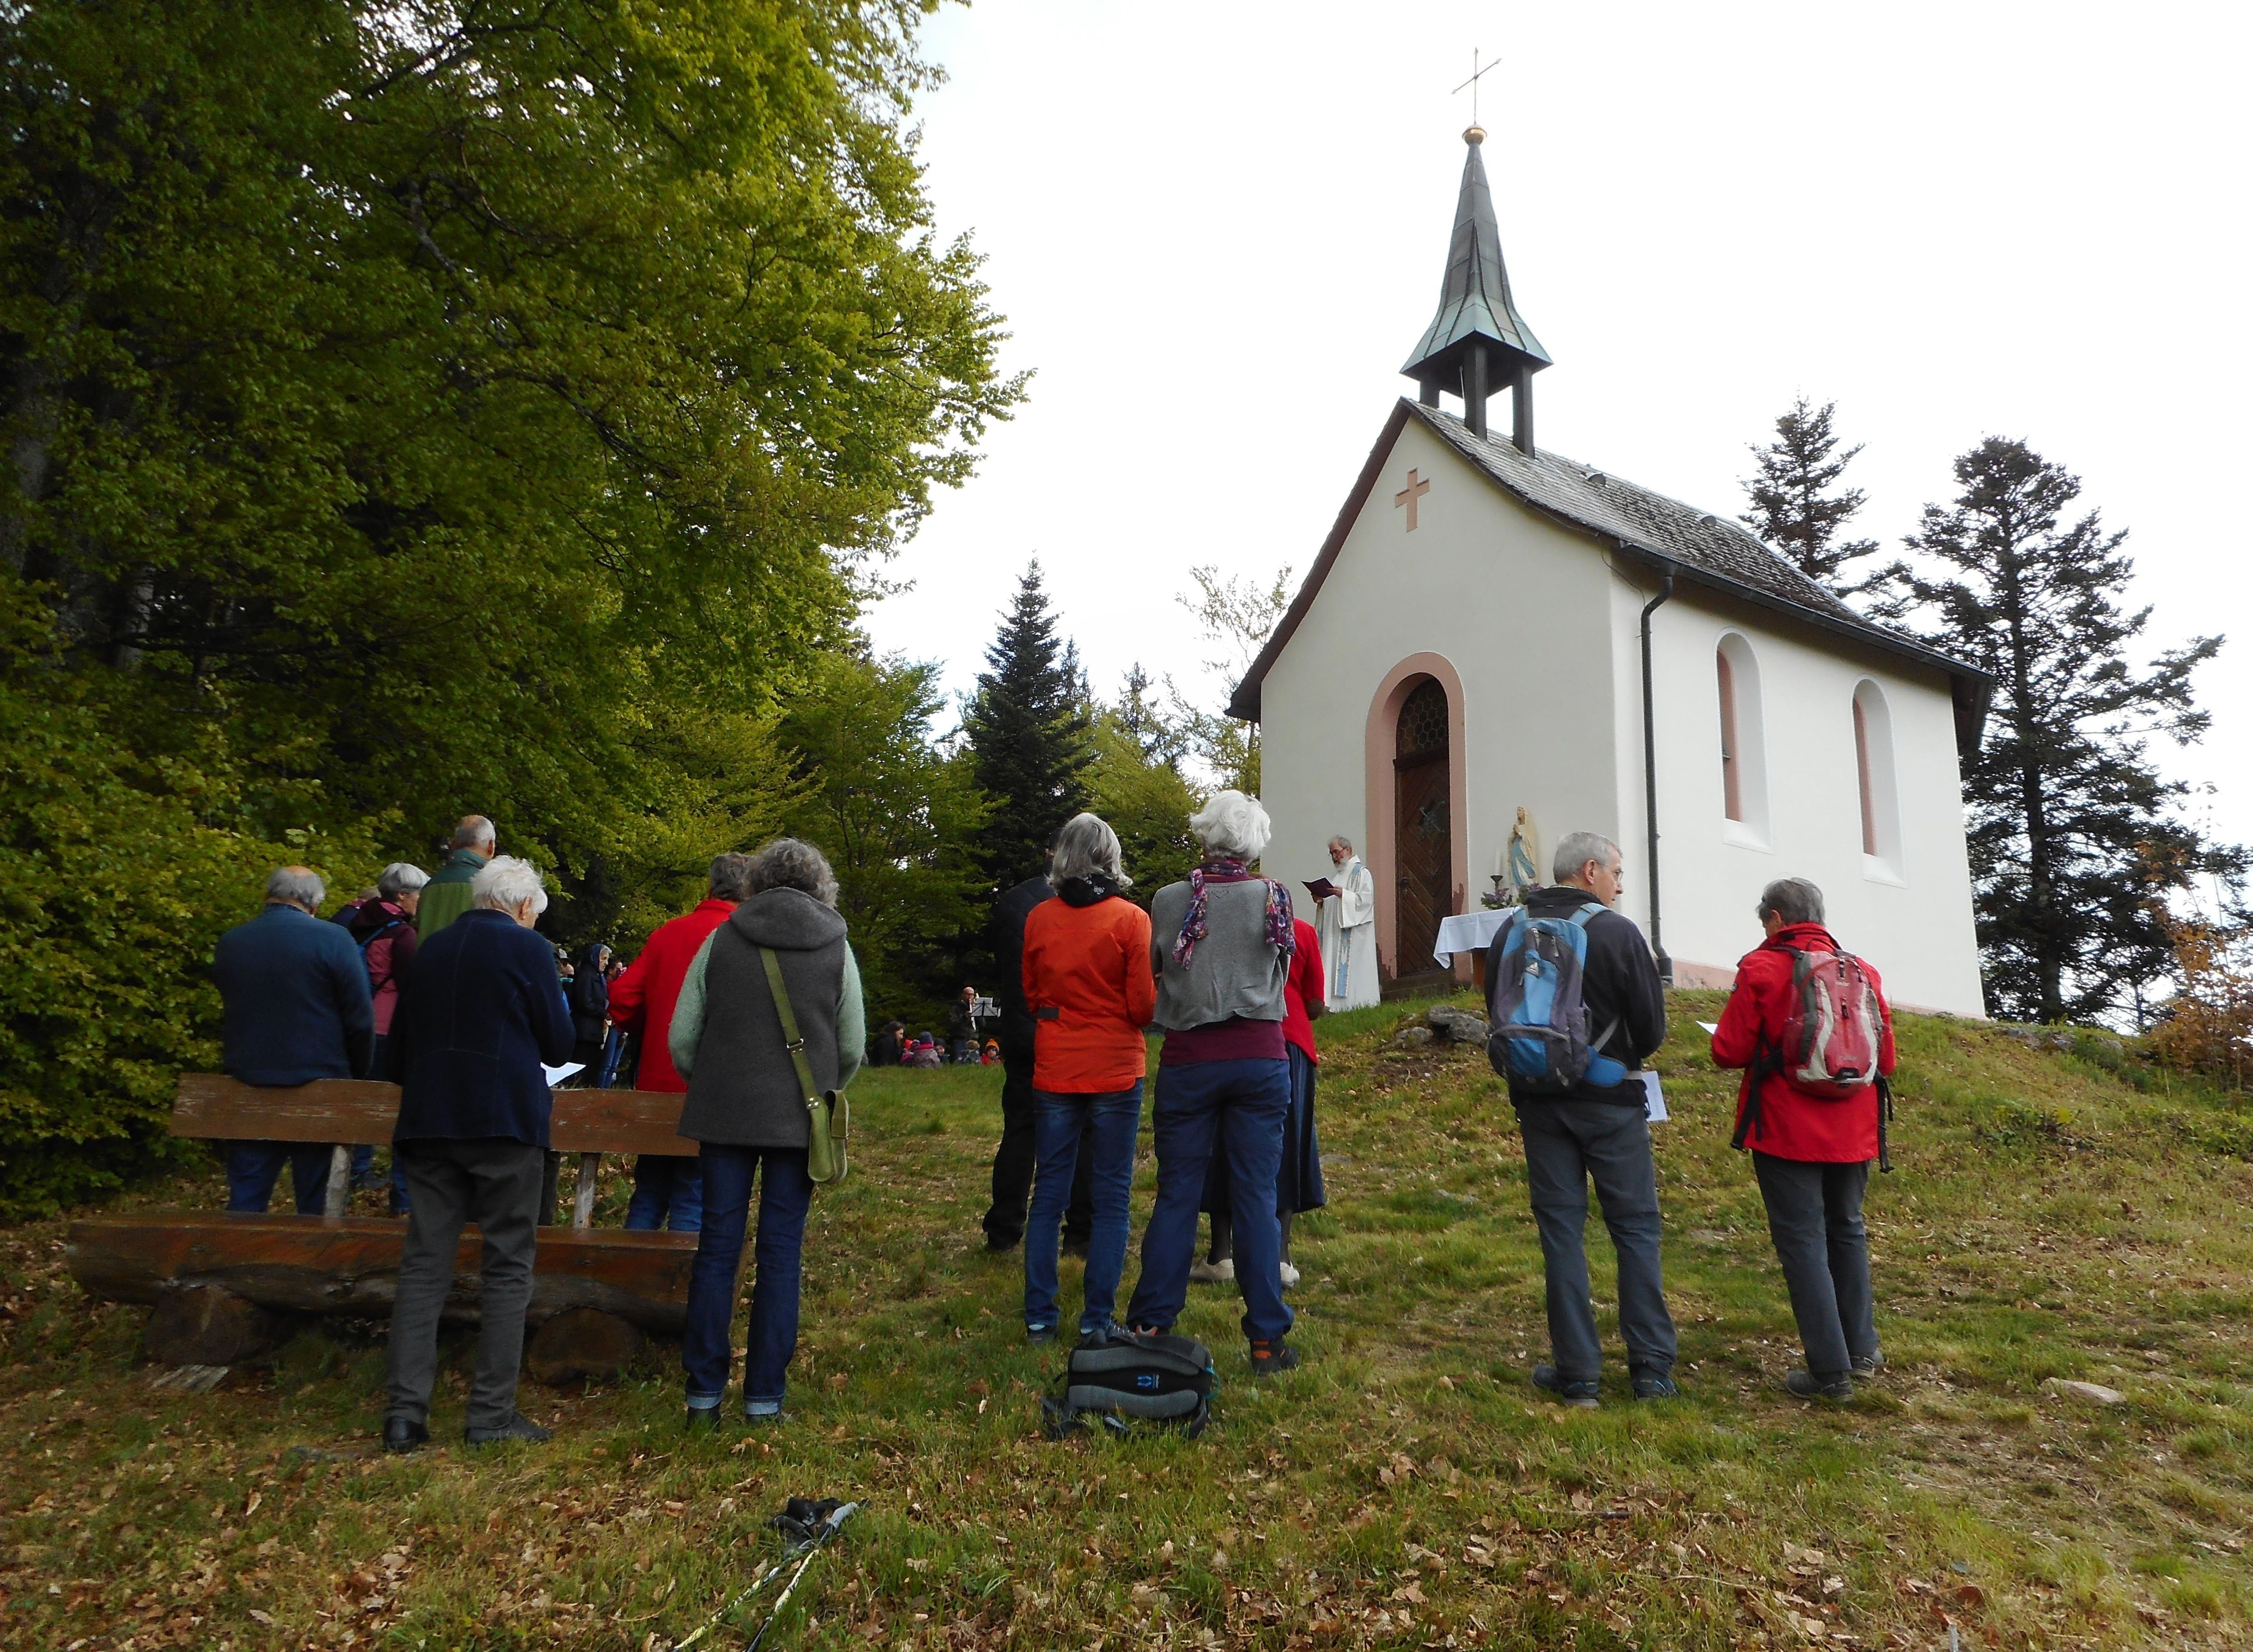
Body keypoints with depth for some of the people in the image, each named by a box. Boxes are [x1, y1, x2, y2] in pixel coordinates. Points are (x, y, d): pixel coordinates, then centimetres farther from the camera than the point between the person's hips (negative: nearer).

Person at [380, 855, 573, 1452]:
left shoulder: (430, 949, 12)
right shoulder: (528, 948, -4)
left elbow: (397, 1050, 16)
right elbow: (558, 1044, -2)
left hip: (428, 1121, 5)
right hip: (506, 1122, -5)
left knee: (424, 1264, 7)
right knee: (507, 1268, 3)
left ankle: (405, 1412, 5)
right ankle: (492, 1414, 4)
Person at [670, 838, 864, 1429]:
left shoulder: (721, 940, 1)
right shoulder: (836, 947, 1)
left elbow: (681, 1036, 0)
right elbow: (852, 1047, 2)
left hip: (726, 1115, 1)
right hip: (799, 1121, -1)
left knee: (717, 1249, 8)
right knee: (781, 1254, 5)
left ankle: (704, 1394, 14)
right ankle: (764, 1399, 10)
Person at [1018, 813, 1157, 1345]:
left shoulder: (1039, 919, 0)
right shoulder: (1130, 920, -10)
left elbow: (1031, 997, 11)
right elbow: (1144, 1006, -9)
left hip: (1054, 1072, 3)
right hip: (1115, 1071, -3)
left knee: (1049, 1192, 11)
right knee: (1112, 1197, 6)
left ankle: (1039, 1318, 15)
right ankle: (1096, 1320, 8)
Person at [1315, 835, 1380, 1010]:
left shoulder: (1362, 873, -3)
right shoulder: (1339, 876, 23)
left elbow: (1366, 899, -15)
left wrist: (1343, 894, -24)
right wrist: (1321, 900, 6)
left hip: (1354, 934, -8)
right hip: (1335, 933, 8)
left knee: (1352, 964, -11)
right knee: (1335, 966, 2)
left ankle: (1357, 1000, -9)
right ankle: (1337, 1002, 2)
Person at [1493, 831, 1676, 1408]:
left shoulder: (1511, 930, 0)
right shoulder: (1618, 932, -11)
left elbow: (1497, 1013, 8)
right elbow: (1652, 1029, -8)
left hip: (1538, 1101, 3)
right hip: (1609, 1101, -3)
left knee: (1560, 1228, 8)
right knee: (1636, 1227, 9)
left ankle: (1576, 1374, 11)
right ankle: (1652, 1369, 13)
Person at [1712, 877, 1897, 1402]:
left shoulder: (1762, 968, -11)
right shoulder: (1862, 971, 3)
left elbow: (1729, 1052, -10)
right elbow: (1886, 1059, 9)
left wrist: (1769, 1046, 12)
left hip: (1787, 1131, -5)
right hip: (1852, 1132, 5)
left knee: (1803, 1240, 0)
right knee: (1847, 1231, 21)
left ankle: (1830, 1371, 0)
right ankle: (1861, 1350, 28)